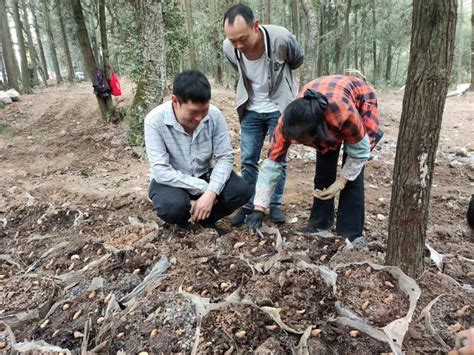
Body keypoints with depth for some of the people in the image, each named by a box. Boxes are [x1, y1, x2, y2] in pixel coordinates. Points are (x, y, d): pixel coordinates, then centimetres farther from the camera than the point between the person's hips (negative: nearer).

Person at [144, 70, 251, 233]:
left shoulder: (214, 115, -17)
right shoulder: (155, 120, -25)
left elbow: (225, 157, -13)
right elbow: (161, 171, -27)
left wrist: (211, 192, -28)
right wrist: (204, 187, -28)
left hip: (203, 175, 3)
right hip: (170, 180, -3)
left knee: (241, 190, -20)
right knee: (173, 206, -35)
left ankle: (206, 219, 9)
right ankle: (182, 224, 4)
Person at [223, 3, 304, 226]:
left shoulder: (281, 39, -27)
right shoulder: (229, 48, -18)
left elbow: (297, 61, -2)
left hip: (279, 108, -2)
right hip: (250, 109, 2)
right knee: (248, 160, 3)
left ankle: (275, 204, 18)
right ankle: (248, 205, 18)